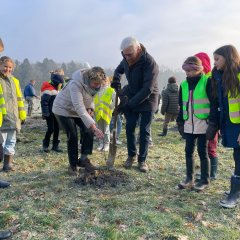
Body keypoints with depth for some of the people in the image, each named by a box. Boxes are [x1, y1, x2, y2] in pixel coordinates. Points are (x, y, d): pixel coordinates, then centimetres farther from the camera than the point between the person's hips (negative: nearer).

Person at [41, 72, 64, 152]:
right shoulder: (48, 90, -14)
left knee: (56, 129, 6)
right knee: (51, 129, -8)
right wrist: (45, 113, -21)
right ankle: (45, 145, 10)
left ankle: (55, 145, 14)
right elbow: (44, 102, -19)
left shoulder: (56, 90, 16)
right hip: (50, 114, -9)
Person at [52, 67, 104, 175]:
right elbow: (79, 108, -43)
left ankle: (84, 159, 5)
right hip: (63, 109, -6)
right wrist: (94, 127, -49)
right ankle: (73, 165, 4)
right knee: (72, 137, -12)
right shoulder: (76, 84, -37)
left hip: (78, 110, 7)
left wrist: (90, 108, -18)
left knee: (88, 131, -9)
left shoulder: (93, 83, -14)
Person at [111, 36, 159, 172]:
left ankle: (142, 160, 13)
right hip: (132, 97, 5)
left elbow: (147, 89, -32)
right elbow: (119, 70, 16)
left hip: (148, 100, -5)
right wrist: (116, 82, -5)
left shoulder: (150, 63, -28)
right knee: (130, 127, 4)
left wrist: (129, 104, -32)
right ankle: (131, 155, 21)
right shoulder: (126, 59, -7)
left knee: (144, 131, -1)